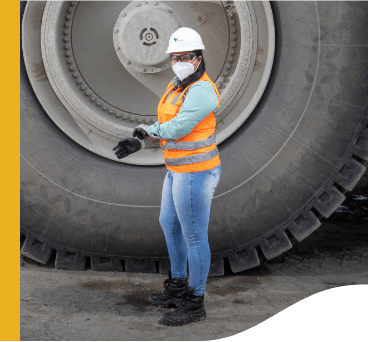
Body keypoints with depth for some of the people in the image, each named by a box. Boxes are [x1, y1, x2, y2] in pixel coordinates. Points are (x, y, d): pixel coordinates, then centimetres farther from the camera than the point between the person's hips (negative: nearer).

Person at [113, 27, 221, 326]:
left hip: (196, 173, -11)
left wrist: (146, 130, -6)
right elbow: (167, 123, 14)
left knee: (194, 237, 0)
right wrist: (139, 142, -1)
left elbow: (176, 129, -24)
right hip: (178, 171, 11)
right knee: (169, 225, 23)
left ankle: (195, 303, 12)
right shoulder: (178, 86, 11)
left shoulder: (202, 90, -20)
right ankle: (178, 287, 39)